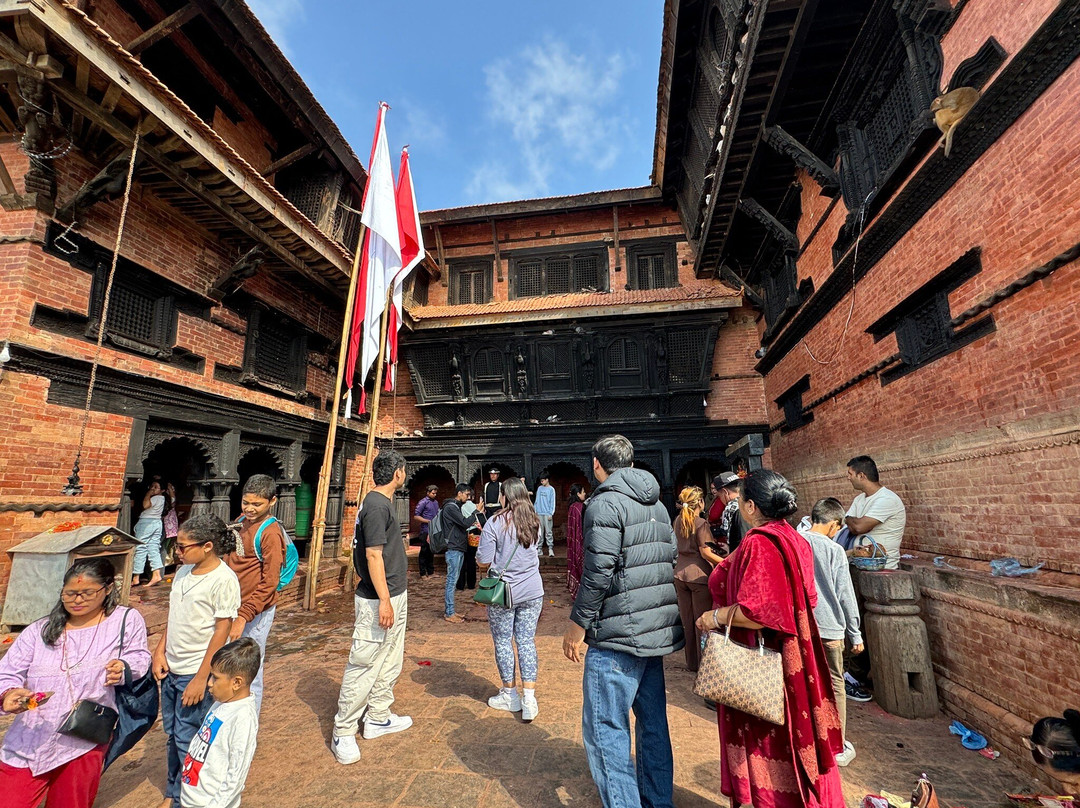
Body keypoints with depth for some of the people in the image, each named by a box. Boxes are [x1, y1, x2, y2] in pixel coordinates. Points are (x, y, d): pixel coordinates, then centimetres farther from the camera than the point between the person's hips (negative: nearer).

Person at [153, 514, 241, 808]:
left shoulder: (223, 579, -22)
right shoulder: (183, 571, 3)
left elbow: (222, 631, -19)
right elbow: (174, 617, 13)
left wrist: (201, 679, -17)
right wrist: (160, 651, 3)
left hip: (196, 673, -7)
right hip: (171, 669, 7)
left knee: (187, 740, 6)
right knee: (172, 734, 21)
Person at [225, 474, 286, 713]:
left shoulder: (270, 533, -19)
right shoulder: (241, 522, 7)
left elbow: (269, 582, -21)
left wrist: (244, 616, -24)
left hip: (255, 611, -8)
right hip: (233, 606, 8)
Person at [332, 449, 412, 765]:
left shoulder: (383, 502, 10)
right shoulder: (377, 505, -20)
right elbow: (373, 554, -23)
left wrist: (402, 546, 38)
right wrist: (384, 600, -23)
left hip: (395, 596, 10)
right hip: (378, 600, -10)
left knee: (389, 662, 19)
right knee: (363, 665, 2)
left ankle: (378, 718, 32)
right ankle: (343, 733, 16)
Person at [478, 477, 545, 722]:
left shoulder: (495, 523, -14)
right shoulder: (534, 522, 3)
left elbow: (484, 564, -13)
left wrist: (496, 566, 8)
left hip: (503, 591, -4)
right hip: (533, 591, 4)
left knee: (503, 641, 13)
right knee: (527, 641, 12)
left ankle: (510, 695, 26)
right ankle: (529, 698, 12)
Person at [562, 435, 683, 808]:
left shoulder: (605, 503, -14)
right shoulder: (658, 506, 12)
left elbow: (599, 572, -21)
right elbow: (670, 563, 16)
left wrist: (578, 624, -11)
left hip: (618, 636, -9)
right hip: (657, 630, 9)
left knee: (604, 729, 2)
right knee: (653, 723, 20)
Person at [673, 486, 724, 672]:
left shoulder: (678, 521, 7)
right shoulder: (701, 523, -14)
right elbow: (706, 552, -17)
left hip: (680, 574, 7)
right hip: (699, 575, -6)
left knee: (686, 620, 14)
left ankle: (691, 662, 25)